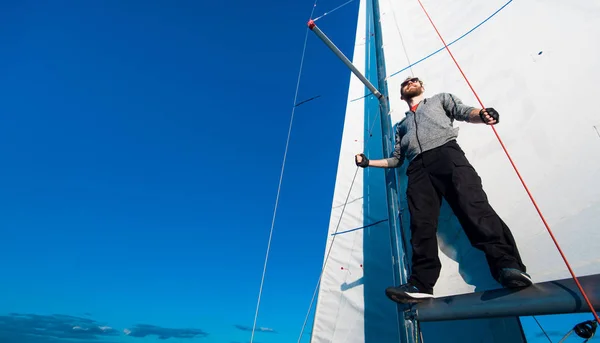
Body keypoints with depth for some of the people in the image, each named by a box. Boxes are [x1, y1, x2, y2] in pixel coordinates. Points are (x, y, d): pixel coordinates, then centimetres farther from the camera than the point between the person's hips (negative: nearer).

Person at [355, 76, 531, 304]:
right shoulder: (401, 125, 39)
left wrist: (482, 114, -11)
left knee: (474, 206, -25)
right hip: (418, 168, 2)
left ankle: (507, 265, -30)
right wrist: (368, 162, 23)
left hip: (446, 153, -1)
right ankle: (420, 284, -27)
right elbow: (396, 160, 33)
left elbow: (465, 112, 13)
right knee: (421, 224, -18)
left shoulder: (441, 98, 33)